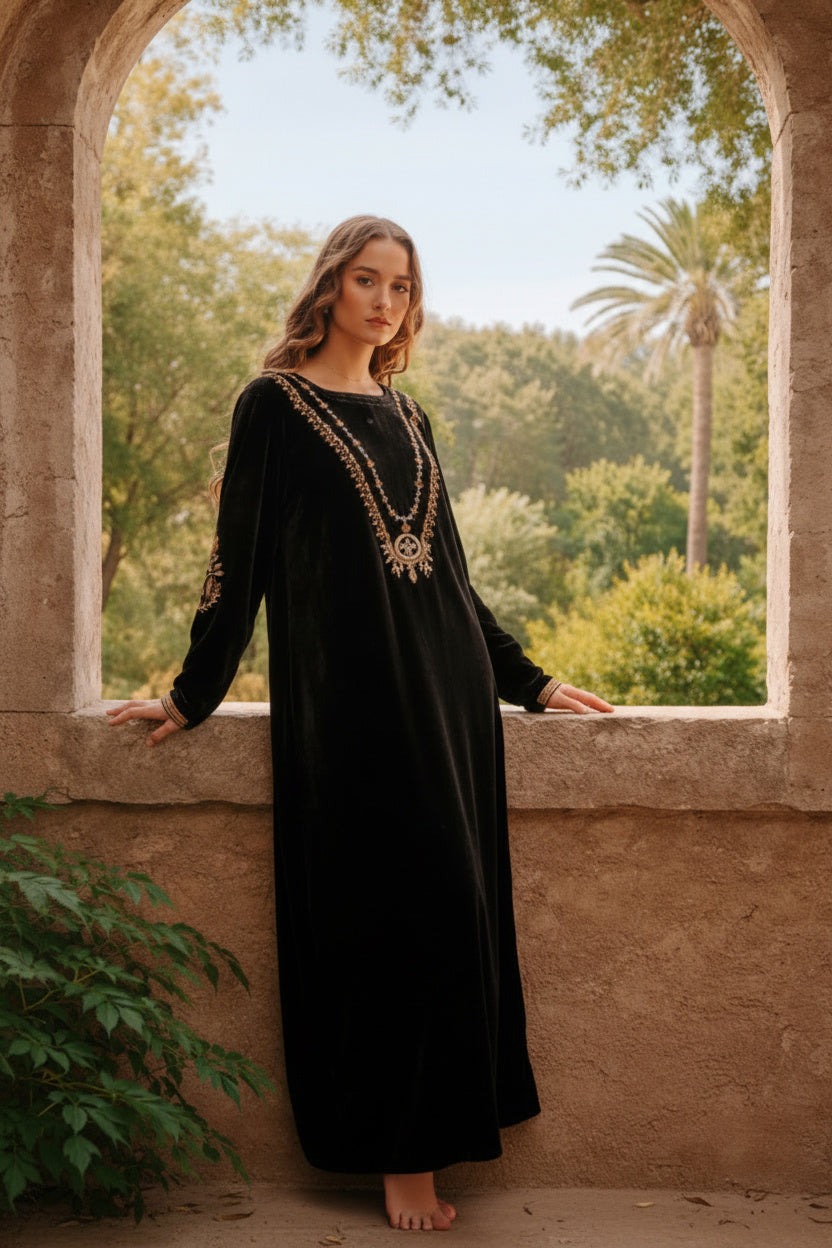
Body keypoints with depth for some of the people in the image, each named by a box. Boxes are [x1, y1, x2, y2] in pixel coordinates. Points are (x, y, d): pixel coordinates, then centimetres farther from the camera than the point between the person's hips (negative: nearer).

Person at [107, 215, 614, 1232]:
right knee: (389, 904, -6)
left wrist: (527, 680, 20)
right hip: (349, 690, -5)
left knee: (452, 903, 3)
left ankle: (432, 1134, 15)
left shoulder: (404, 415, 17)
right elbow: (240, 558, 1)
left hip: (447, 681, 6)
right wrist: (195, 693, 0)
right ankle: (398, 1154, 6)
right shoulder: (275, 404, 2)